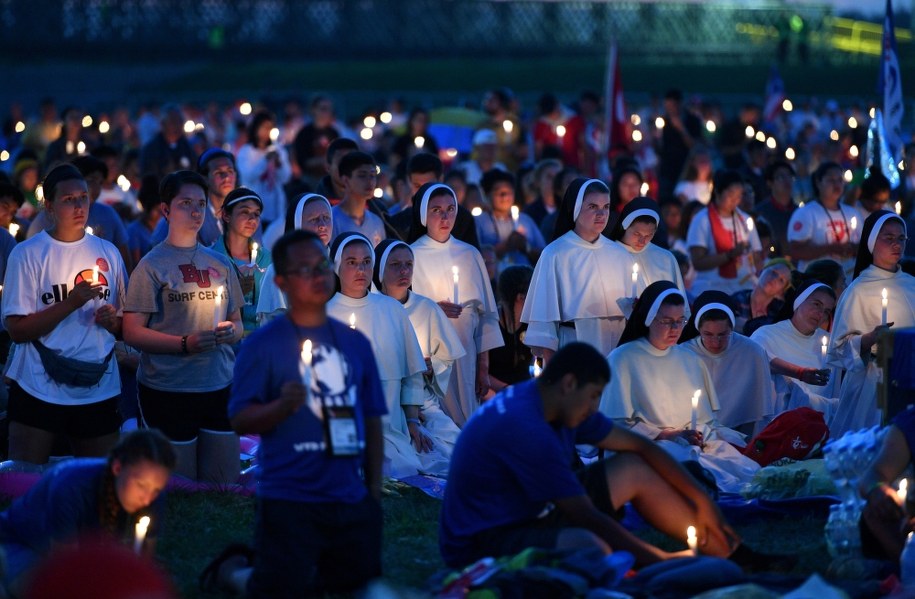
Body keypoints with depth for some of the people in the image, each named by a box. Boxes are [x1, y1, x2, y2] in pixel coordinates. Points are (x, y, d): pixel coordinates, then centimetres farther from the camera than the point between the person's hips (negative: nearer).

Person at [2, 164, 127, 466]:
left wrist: (114, 321, -6)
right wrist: (71, 303, -19)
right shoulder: (27, 254, -4)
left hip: (99, 392, 4)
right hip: (39, 392, -3)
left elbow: (127, 324, 17)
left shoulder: (108, 252, 9)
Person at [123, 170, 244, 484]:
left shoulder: (220, 264, 13)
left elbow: (237, 323, 21)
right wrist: (186, 344, -19)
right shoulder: (152, 265, -3)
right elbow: (132, 332, -8)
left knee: (226, 487, 4)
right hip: (167, 390, -5)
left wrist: (231, 331, -3)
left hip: (219, 387, 5)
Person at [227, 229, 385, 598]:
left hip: (352, 501, 5)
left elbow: (372, 421, 14)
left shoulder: (355, 343, 10)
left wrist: (375, 492, 9)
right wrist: (281, 407, -25)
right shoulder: (263, 344, -4)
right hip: (290, 501, -5)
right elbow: (239, 420, -7)